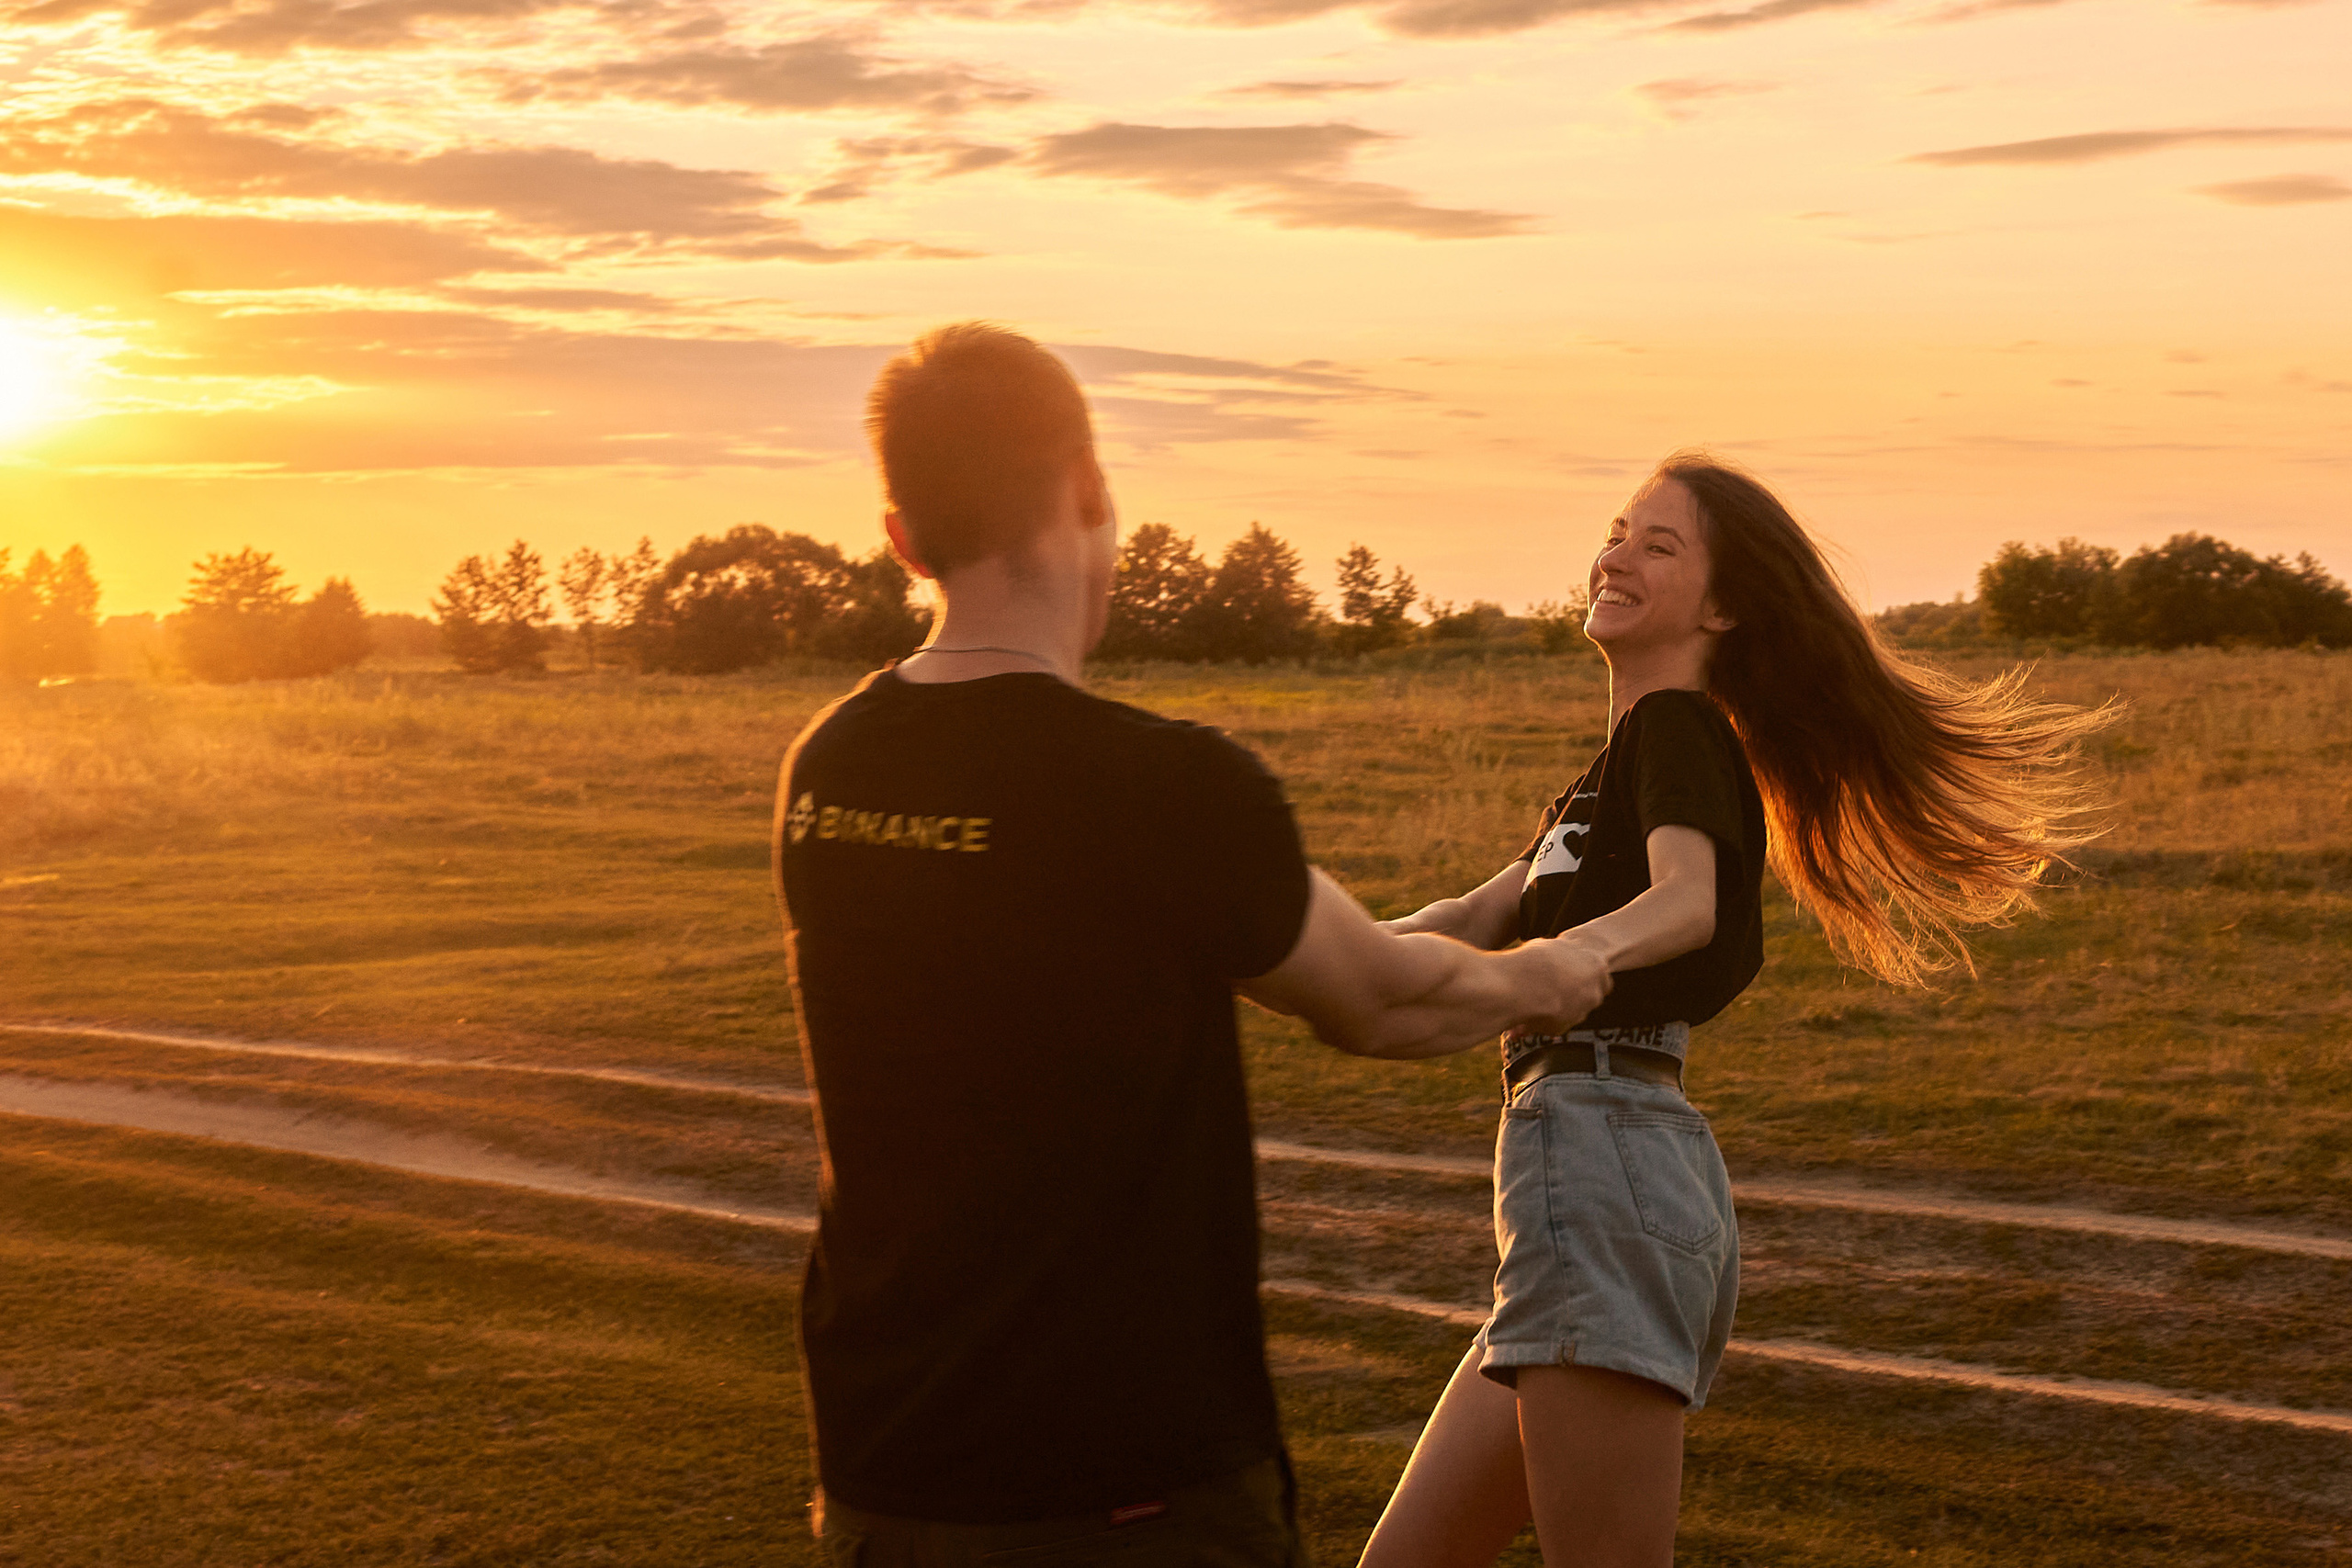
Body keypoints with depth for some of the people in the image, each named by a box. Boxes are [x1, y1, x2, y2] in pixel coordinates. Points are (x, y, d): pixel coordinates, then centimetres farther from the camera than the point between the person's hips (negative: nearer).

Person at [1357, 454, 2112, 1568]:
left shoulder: (1675, 728, -3)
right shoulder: (1619, 766, 26)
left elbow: (1688, 897, -23)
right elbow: (1480, 917, 21)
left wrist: (1577, 951, -43)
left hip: (1603, 1164, -9)